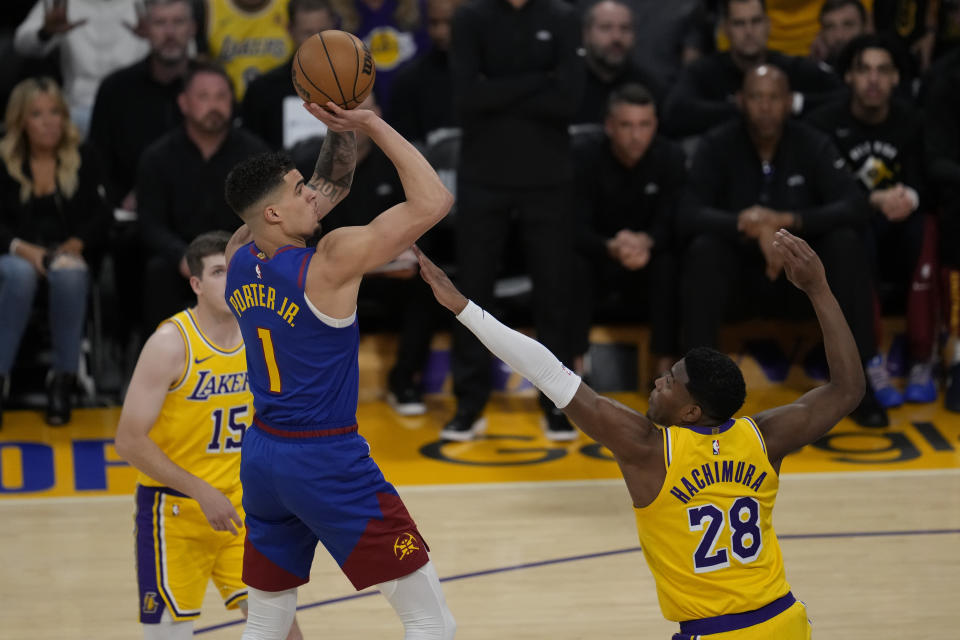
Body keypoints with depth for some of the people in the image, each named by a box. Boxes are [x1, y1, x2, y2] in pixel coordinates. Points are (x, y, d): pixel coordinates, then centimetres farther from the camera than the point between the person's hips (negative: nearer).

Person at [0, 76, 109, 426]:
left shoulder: (83, 161, 12)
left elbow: (99, 217, 5)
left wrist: (74, 245, -14)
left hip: (69, 256, 1)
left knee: (69, 274, -37)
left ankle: (64, 379, -28)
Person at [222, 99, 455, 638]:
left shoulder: (239, 258, 2)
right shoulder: (331, 262, -19)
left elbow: (333, 185, 16)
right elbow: (433, 201, -18)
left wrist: (342, 127, 3)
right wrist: (372, 123, -12)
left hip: (262, 456, 8)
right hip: (329, 463, -7)